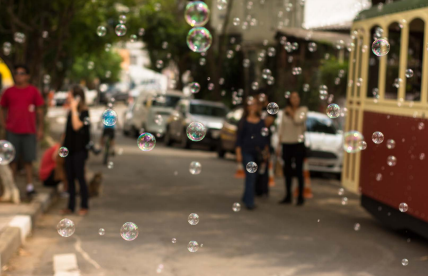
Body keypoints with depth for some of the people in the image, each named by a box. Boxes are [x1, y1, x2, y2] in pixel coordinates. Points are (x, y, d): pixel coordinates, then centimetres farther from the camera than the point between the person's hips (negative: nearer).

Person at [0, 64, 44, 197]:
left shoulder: (33, 91, 3)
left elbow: (39, 111, 6)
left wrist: (40, 128, 3)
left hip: (29, 131, -1)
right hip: (12, 131, 1)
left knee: (28, 160, 2)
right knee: (12, 159, 4)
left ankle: (30, 185, 6)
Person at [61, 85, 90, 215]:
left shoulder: (84, 112, -11)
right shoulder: (71, 112, 12)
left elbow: (77, 126, -27)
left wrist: (74, 109, -23)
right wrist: (62, 146, 19)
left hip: (79, 150, -8)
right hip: (70, 149, 8)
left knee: (80, 177, -3)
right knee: (70, 178, 9)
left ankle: (84, 206, 7)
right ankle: (71, 206, 15)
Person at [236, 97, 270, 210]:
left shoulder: (261, 122, 10)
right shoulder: (243, 122, -1)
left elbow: (265, 137, 16)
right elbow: (239, 138, -1)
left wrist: (266, 151, 12)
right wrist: (238, 153, -7)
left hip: (258, 152, 4)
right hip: (247, 152, -4)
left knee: (254, 176, 9)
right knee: (250, 176, -12)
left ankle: (246, 198, 24)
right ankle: (249, 202, -10)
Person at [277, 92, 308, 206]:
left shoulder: (303, 109, 1)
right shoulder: (285, 112, 10)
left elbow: (298, 120, -18)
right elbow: (281, 129, 12)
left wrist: (291, 112, -4)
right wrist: (279, 145, 9)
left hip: (298, 143, -3)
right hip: (286, 144, 4)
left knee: (299, 170, -4)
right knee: (287, 171, 6)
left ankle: (300, 197, 1)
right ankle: (288, 196, 15)